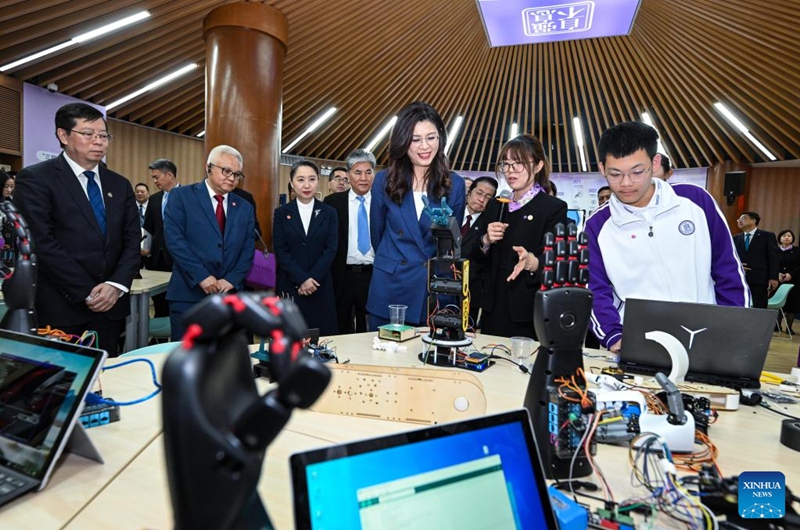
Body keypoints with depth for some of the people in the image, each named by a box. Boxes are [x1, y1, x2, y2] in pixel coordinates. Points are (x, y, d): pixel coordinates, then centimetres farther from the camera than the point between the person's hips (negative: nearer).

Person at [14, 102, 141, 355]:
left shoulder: (120, 184, 12)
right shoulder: (35, 178, -4)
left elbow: (132, 241, 6)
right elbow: (43, 244, -12)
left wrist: (116, 285, -8)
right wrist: (87, 293, -14)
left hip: (112, 303, 4)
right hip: (63, 306, -4)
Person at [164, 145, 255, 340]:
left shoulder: (245, 207, 12)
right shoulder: (181, 196, 1)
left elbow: (248, 251, 8)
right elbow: (174, 240, -10)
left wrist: (232, 280, -7)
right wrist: (201, 276, -16)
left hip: (229, 296, 4)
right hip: (189, 294, -3)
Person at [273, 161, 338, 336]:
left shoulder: (329, 213, 6)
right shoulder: (282, 213, 4)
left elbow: (331, 249, -2)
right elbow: (280, 251, -3)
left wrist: (313, 278, -12)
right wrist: (301, 279, -13)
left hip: (321, 285, 1)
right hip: (289, 285, 0)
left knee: (322, 335, 2)